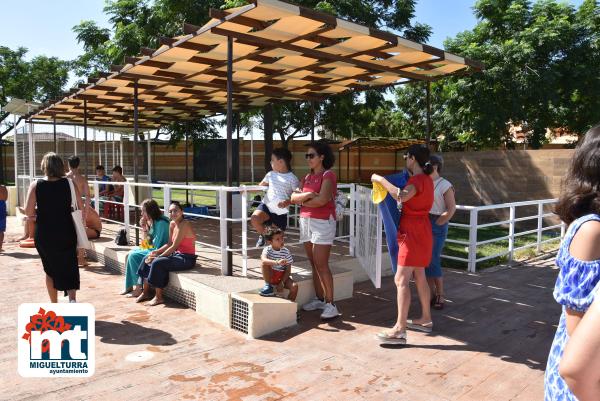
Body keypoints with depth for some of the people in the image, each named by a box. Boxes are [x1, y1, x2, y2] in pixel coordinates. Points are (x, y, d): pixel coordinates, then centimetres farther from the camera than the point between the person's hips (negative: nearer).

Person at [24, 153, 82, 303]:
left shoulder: (36, 185, -5)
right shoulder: (69, 183, -4)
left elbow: (28, 212, -10)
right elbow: (81, 207, -5)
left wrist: (39, 215, 9)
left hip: (44, 234, 1)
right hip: (66, 233, 0)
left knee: (50, 269, 17)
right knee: (69, 267, 9)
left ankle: (54, 305, 26)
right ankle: (72, 299, -13)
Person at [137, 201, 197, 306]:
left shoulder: (184, 225, -19)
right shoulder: (172, 224, 7)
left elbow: (174, 247, -20)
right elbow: (169, 244, 11)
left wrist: (158, 256, -15)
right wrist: (156, 252, -4)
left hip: (187, 259, -9)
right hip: (177, 254, 9)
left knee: (157, 263, -24)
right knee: (148, 259, 3)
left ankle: (159, 297, -12)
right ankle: (146, 293, 12)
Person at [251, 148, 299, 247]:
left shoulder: (292, 178, -6)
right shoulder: (271, 174, 8)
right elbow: (261, 186, 20)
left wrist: (288, 202, -21)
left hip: (281, 212, -3)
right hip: (267, 205, 3)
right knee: (254, 219, -25)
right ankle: (263, 235, 5)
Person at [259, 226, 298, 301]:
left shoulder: (286, 252, -11)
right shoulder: (267, 249, -15)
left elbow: (288, 270, -7)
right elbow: (263, 260, -39)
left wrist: (282, 283, -17)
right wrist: (277, 262, -54)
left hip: (282, 276, 1)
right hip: (270, 276, -1)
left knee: (294, 286, -25)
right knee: (265, 263, -30)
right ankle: (268, 286, -14)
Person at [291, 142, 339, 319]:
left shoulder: (328, 175, -5)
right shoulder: (307, 177, 16)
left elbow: (322, 199, -19)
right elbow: (293, 197, 6)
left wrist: (303, 202, -4)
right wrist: (306, 195, -14)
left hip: (322, 222, -7)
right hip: (306, 221, 7)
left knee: (321, 264, -9)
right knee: (314, 263, 10)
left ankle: (330, 304, -3)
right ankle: (319, 299, 18)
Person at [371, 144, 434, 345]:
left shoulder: (417, 179, -17)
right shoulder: (426, 179, 13)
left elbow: (402, 196, -37)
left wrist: (381, 180, -26)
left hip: (413, 233, -10)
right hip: (420, 232, 10)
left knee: (401, 279, -11)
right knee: (419, 277, 17)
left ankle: (399, 329, -12)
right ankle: (426, 319, 27)